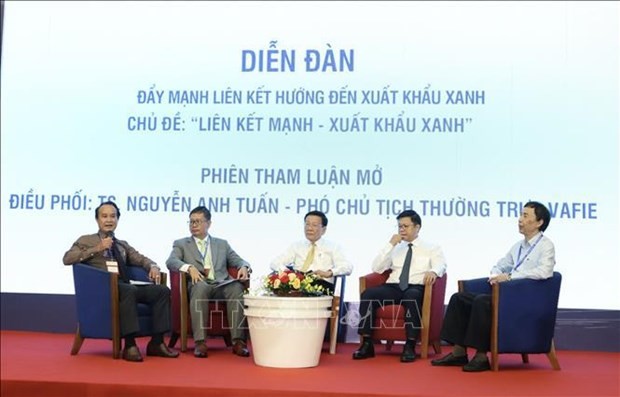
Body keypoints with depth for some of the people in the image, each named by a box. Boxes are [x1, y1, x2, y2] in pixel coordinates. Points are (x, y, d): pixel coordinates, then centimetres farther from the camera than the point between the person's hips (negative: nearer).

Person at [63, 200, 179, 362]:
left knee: (162, 290, -20)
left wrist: (153, 266, -3)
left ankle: (157, 343, -18)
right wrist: (97, 249, -8)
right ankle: (130, 345, -35)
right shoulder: (86, 240, 14)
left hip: (126, 287, 5)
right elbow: (67, 259, -2)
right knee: (129, 290, -39)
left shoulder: (123, 245, 29)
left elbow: (141, 259, 20)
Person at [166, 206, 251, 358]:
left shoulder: (222, 244, 27)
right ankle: (200, 342, -42)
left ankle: (238, 341, -36)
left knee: (237, 287, -33)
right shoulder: (181, 244, 20)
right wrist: (189, 267, -19)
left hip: (221, 286, 2)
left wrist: (244, 267, -7)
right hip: (199, 286, -2)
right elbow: (171, 261, 1)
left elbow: (239, 261, 19)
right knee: (200, 286, -39)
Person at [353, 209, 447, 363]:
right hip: (393, 288, 3)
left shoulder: (432, 248, 14)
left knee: (412, 297, -39)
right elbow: (376, 268, 10)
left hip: (416, 289, -3)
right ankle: (367, 344, -25)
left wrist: (433, 271, -30)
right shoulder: (395, 248, 21)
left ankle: (410, 347, -35)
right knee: (368, 294, -26)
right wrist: (390, 244, 2)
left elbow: (441, 265, -5)